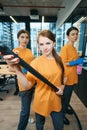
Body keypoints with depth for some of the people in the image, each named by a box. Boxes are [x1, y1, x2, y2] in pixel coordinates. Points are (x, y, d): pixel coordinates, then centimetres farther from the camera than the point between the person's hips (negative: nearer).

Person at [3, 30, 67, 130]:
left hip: (56, 101, 3)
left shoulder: (59, 60, -4)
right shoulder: (36, 62, -18)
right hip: (41, 102, -2)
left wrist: (62, 87, -8)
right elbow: (27, 86, -25)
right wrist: (17, 70, -39)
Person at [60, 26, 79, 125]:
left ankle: (66, 108, 47)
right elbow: (63, 63, -20)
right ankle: (62, 114, 30)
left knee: (69, 95, 24)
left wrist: (80, 60, 5)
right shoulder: (65, 48, -16)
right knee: (65, 96, 9)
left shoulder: (74, 48, 10)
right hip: (67, 77, -8)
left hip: (73, 76, 8)